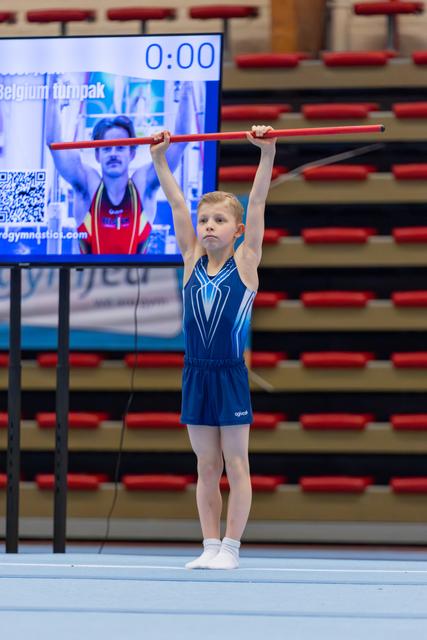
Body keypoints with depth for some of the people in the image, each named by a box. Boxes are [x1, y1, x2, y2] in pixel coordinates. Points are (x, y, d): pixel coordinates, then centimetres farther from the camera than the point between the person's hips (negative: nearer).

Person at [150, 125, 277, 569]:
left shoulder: (245, 263, -2)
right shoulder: (191, 262, 5)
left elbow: (256, 205, -9)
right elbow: (177, 205, 5)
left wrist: (267, 155, -15)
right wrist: (159, 160, 4)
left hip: (231, 375, -4)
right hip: (195, 374, 4)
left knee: (235, 465, 2)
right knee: (206, 467, 8)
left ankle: (231, 547, 5)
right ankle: (211, 546, 12)